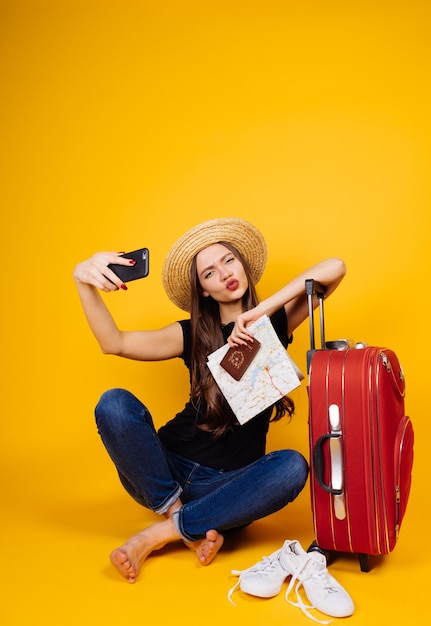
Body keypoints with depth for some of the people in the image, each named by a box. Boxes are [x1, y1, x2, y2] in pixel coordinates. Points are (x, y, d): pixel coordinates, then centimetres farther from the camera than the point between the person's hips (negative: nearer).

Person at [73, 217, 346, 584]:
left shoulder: (275, 322, 2)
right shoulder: (193, 335, 3)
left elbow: (335, 268, -12)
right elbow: (114, 343, -11)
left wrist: (263, 310, -21)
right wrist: (84, 283, -27)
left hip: (230, 483, -1)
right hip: (169, 470, 1)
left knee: (293, 467, -32)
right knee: (114, 404, -23)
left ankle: (161, 533, -21)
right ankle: (196, 529, -16)